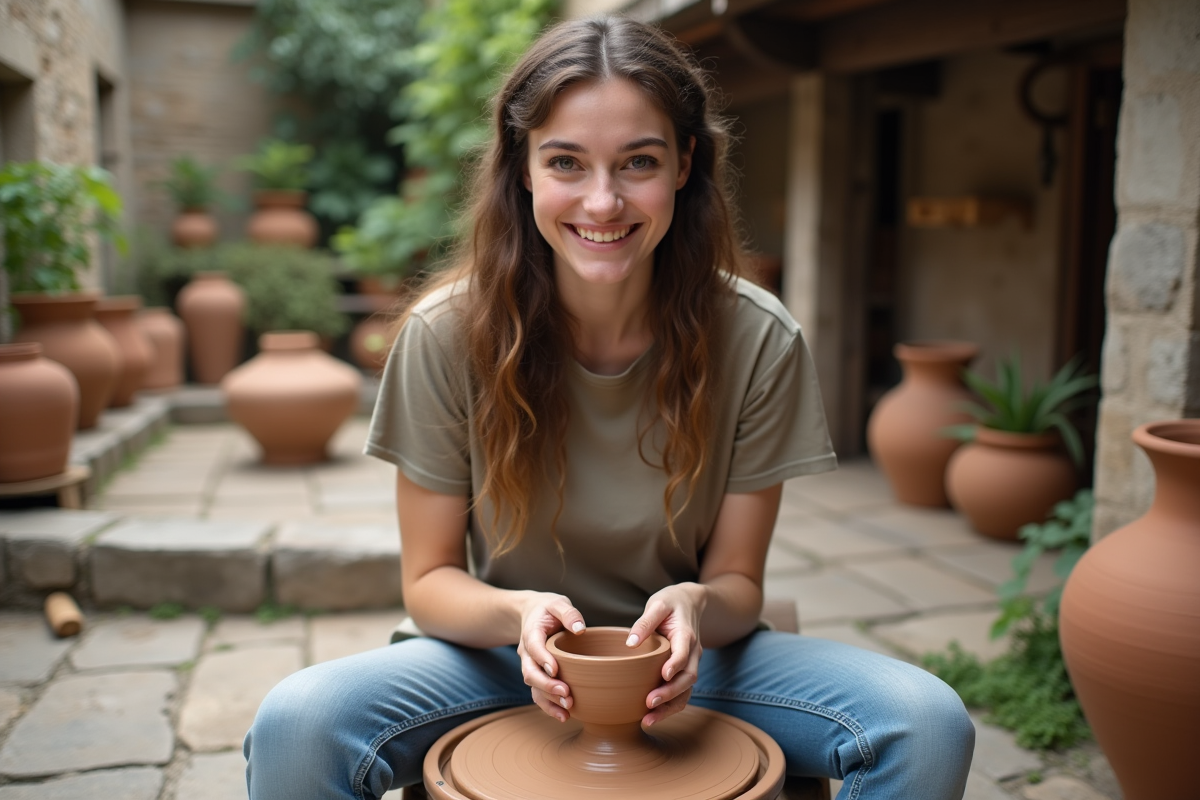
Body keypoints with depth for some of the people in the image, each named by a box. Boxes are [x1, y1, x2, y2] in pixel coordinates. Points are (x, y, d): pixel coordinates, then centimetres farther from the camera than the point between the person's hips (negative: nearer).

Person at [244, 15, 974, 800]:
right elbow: (430, 580, -6)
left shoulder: (758, 341, -13)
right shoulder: (448, 333, -14)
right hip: (508, 654, -1)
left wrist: (697, 606, -27)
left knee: (928, 723, -22)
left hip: (677, 658, 1)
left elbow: (739, 581, -4)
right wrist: (520, 614, -27)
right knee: (296, 724, -28)